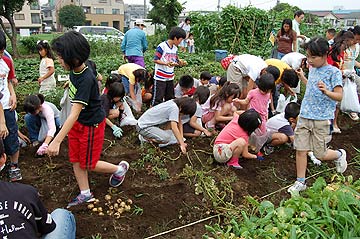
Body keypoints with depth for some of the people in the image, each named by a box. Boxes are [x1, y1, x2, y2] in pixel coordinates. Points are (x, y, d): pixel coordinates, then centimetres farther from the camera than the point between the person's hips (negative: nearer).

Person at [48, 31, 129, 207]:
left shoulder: (86, 80, -32)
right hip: (77, 122, 8)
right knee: (75, 160, 14)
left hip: (91, 125, -8)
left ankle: (120, 168, 31)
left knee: (88, 164, 8)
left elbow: (75, 113, -37)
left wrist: (57, 141, -39)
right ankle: (85, 194, 31)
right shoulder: (74, 71, -7)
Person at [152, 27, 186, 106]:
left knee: (170, 98, 13)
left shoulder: (175, 48, 11)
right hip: (160, 77, -7)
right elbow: (155, 60, -14)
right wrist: (166, 63, -28)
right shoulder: (162, 46, -12)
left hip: (170, 77, 7)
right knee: (158, 98, -4)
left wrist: (179, 63, -5)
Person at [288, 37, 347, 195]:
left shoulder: (334, 72, -9)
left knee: (320, 154, 3)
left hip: (322, 119, -6)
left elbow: (339, 96, -13)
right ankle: (300, 182, 15)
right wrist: (302, 78, 26)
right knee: (300, 150, 3)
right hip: (304, 116, 6)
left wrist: (326, 91, -30)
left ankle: (339, 155, 36)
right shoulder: (313, 69, 12)